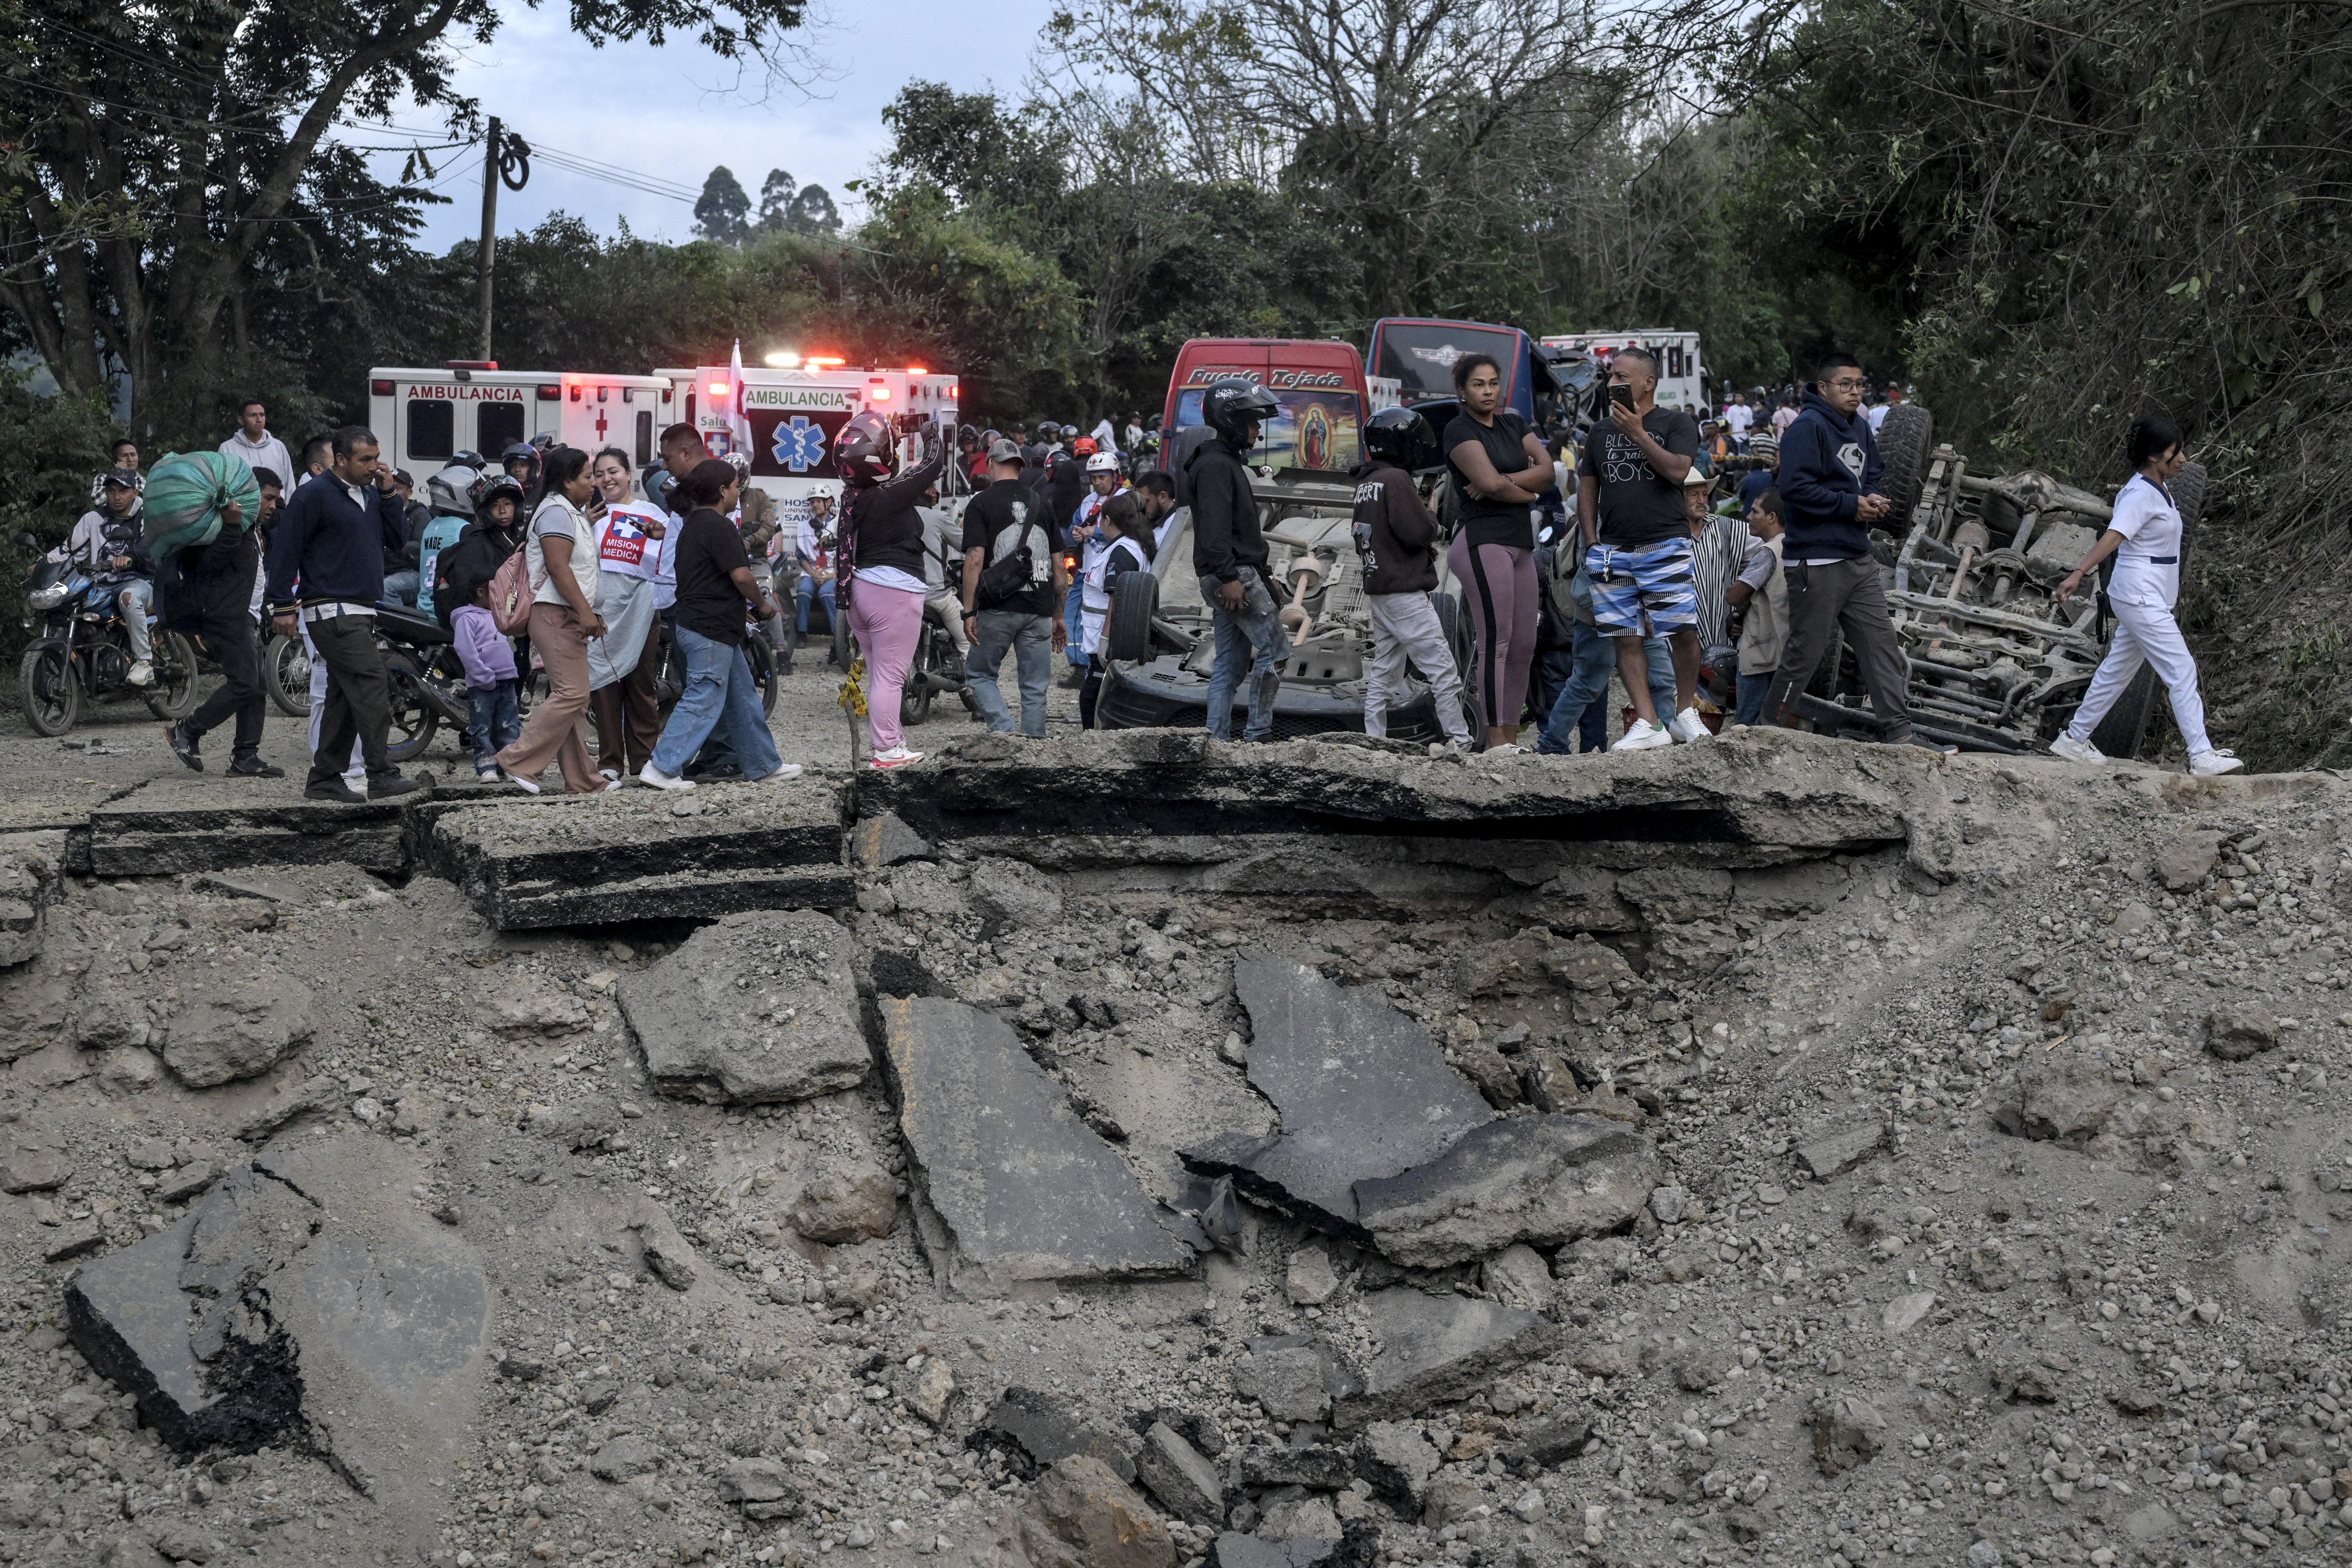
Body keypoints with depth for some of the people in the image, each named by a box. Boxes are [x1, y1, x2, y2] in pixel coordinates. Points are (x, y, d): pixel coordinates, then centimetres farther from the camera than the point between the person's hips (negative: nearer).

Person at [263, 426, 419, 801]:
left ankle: (325, 779, 14)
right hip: (332, 612, -9)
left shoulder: (370, 494, 17)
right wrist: (283, 605, -12)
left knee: (343, 697, 9)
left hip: (360, 612, 9)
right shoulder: (314, 495, -8)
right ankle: (380, 774, -16)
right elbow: (285, 549, -9)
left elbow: (394, 541, 16)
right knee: (371, 688, -16)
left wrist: (388, 495, 5)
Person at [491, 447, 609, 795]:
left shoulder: (572, 513, 23)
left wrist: (590, 615, 27)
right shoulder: (556, 512, -11)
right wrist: (585, 612, -25)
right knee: (570, 694, -16)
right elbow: (558, 567, -21)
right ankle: (518, 762, -14)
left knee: (574, 700, 9)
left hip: (570, 618, 11)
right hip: (556, 614, -11)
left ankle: (582, 779, 10)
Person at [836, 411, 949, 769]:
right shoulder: (890, 495, -18)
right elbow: (933, 466, -10)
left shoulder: (852, 498, 4)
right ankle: (887, 750, -2)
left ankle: (890, 739, 23)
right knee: (890, 674, -4)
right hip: (894, 591, -8)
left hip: (859, 588, 9)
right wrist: (932, 436, 7)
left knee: (878, 673, 15)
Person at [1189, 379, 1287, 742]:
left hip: (1234, 577, 11)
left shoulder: (1228, 463, 22)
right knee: (1274, 648, -10)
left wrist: (1256, 577, 23)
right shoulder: (1215, 465, -11)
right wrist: (1229, 578, -26)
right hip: (1234, 575, -11)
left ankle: (1217, 741, 8)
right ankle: (1258, 734, -9)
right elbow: (1213, 529, -21)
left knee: (1230, 664, 8)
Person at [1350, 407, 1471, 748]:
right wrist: (1430, 519, 2)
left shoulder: (1366, 483, 14)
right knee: (1443, 671, -7)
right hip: (1405, 592, -9)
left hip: (1377, 591, 9)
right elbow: (1418, 531, -20)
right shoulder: (1396, 479, -13)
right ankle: (1460, 742, -8)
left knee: (1383, 677, 12)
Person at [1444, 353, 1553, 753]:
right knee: (1496, 641, -12)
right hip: (1484, 541, -8)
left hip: (1521, 544, 8)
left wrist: (1502, 482, -10)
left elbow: (1547, 471, 4)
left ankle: (1512, 738, 9)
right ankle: (1496, 741, -12)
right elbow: (1491, 484, -17)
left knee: (1523, 646, 5)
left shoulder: (1513, 424, 18)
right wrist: (1528, 493, 2)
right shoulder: (1460, 430, -4)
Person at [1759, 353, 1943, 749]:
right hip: (1817, 561, -9)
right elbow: (1796, 488, -21)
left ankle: (1898, 731, 5)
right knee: (1806, 650, -3)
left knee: (1881, 642, 4)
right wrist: (1852, 505, -16)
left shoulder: (1860, 427, 16)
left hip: (1859, 558, 9)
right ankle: (1769, 727, 11)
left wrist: (1875, 501, 5)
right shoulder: (1808, 428, -12)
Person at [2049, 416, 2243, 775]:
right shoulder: (2141, 495, -17)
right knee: (2182, 671, -10)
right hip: (2140, 597, -10)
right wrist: (2079, 574, -41)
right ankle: (2202, 756, -10)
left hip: (2151, 598, 10)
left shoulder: (2160, 489, 12)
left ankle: (2074, 738, 25)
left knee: (2118, 670, 16)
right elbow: (2113, 536, -30)